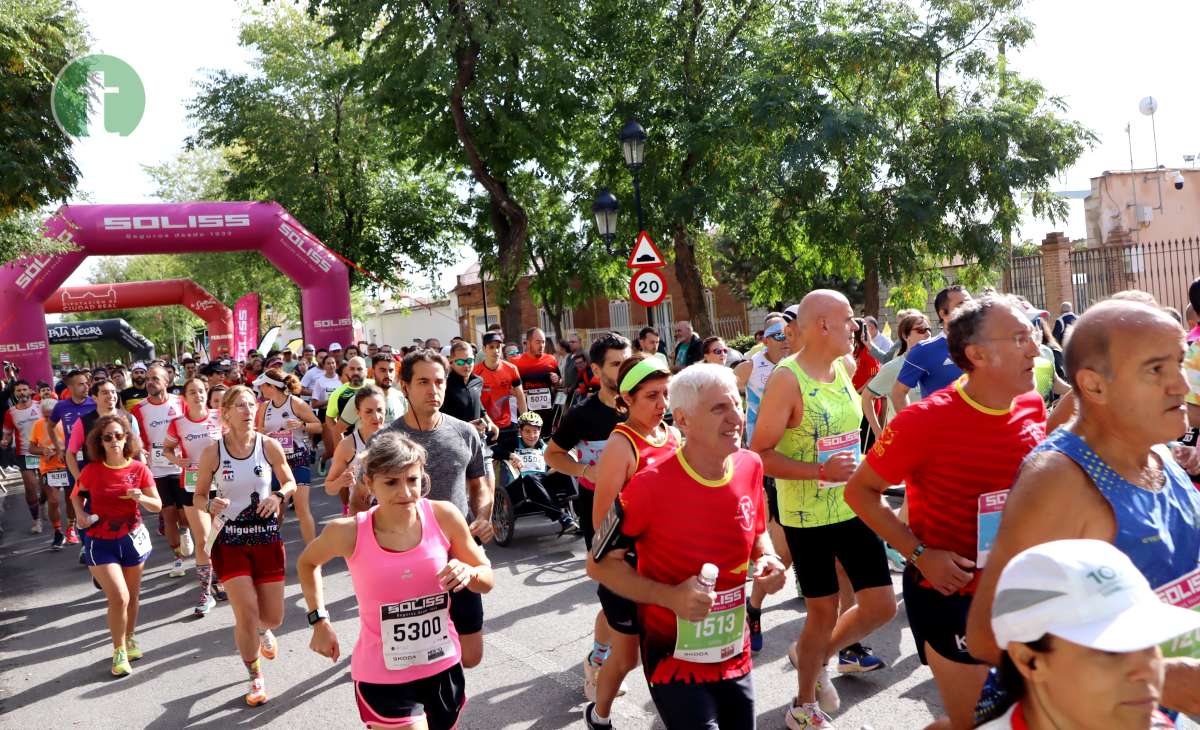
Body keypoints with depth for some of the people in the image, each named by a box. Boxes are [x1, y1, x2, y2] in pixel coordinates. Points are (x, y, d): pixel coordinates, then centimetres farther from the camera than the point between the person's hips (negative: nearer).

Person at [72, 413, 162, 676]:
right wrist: (80, 512, -7)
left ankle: (130, 639, 39)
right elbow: (77, 494, 12)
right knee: (119, 597, -13)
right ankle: (119, 651, 6)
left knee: (132, 597, 14)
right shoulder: (91, 471, -9)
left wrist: (141, 498, -23)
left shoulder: (138, 469, -7)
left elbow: (158, 506, -3)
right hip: (100, 542, -2)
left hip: (132, 538, 2)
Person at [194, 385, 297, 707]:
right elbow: (199, 497, 2)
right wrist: (211, 505, -20)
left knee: (273, 617, 8)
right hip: (229, 541, -2)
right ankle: (256, 678, 17)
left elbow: (290, 483, 7)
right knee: (246, 613, -9)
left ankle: (262, 632, 49)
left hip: (267, 538, 2)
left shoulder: (269, 445, -6)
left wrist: (279, 496, -14)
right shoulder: (212, 453, -9)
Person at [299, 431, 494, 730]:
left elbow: (488, 580, 0)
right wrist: (319, 621, 1)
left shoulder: (444, 517, -13)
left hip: (444, 668, 3)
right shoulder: (348, 533, -16)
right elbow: (307, 563, 8)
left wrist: (468, 573, -20)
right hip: (383, 680, -3)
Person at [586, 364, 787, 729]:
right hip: (675, 661, -5)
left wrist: (768, 559, -8)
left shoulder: (750, 466, -4)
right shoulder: (651, 484, -21)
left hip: (736, 656, 6)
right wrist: (671, 597, -24)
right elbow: (600, 563, -13)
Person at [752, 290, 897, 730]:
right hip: (806, 515, -6)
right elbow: (759, 454, -19)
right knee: (824, 612, 4)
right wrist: (821, 472, -27)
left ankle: (814, 657, 33)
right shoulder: (786, 378, -18)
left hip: (853, 506, 7)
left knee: (881, 605, 7)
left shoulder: (846, 366, 4)